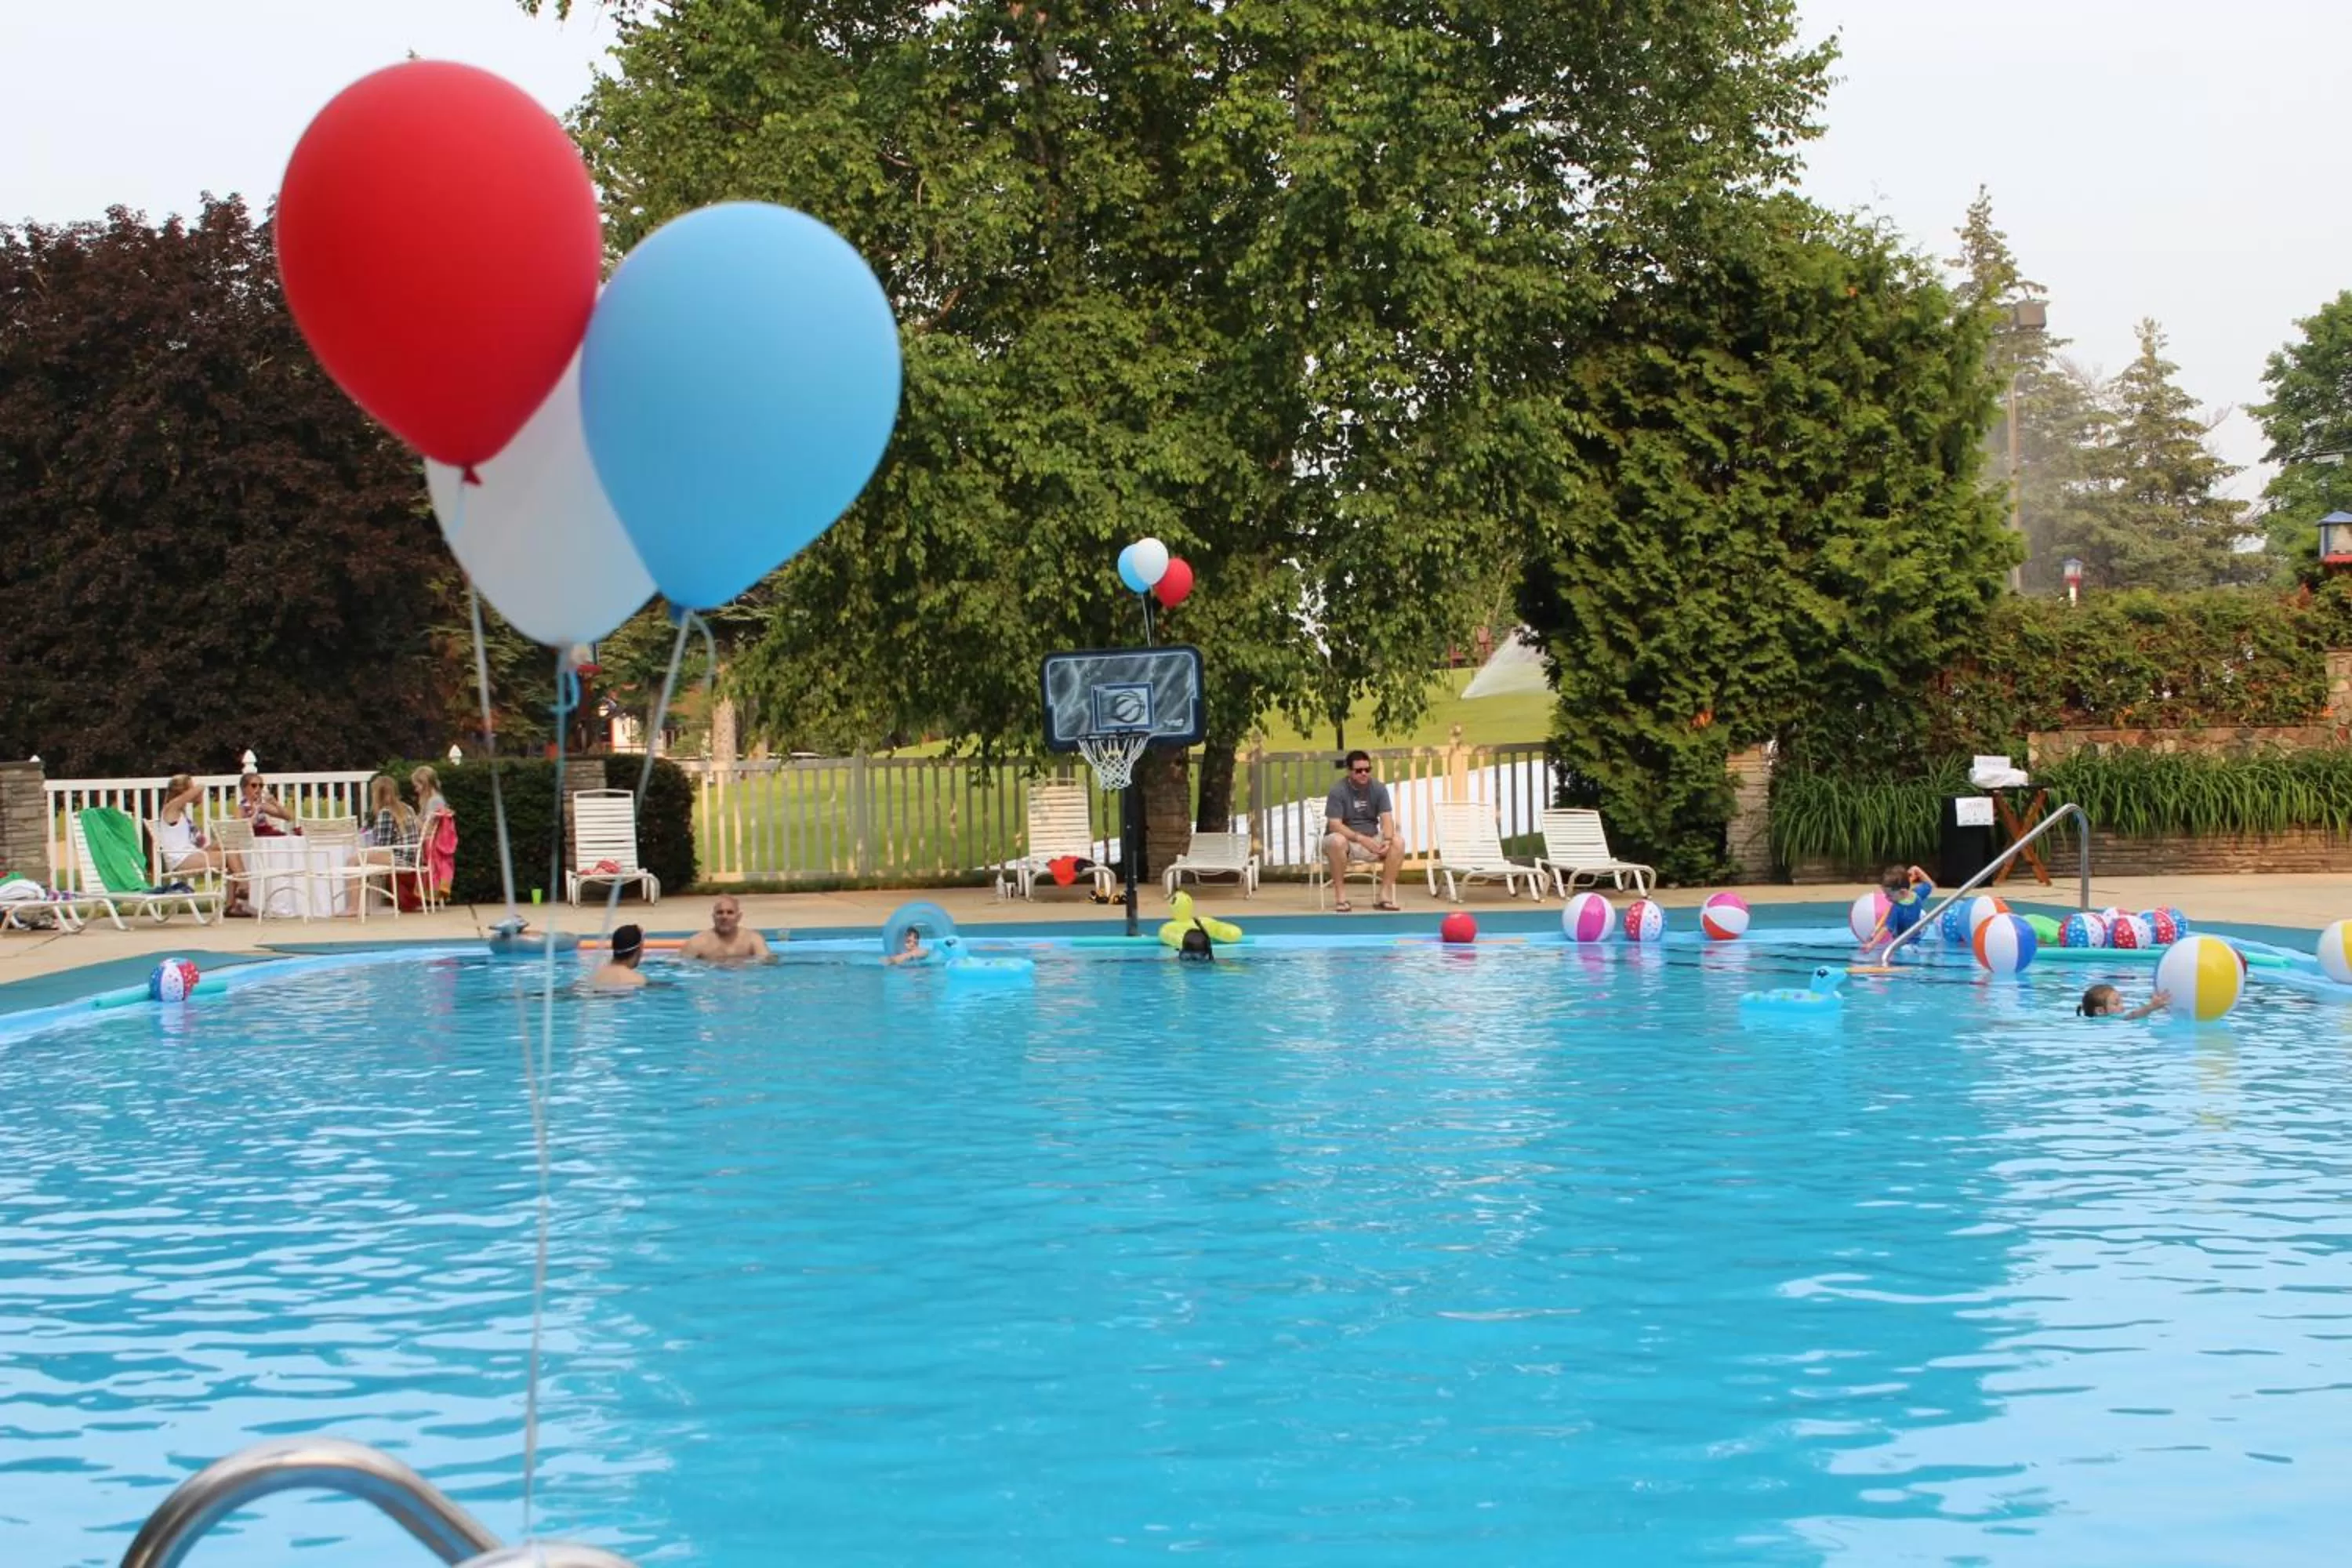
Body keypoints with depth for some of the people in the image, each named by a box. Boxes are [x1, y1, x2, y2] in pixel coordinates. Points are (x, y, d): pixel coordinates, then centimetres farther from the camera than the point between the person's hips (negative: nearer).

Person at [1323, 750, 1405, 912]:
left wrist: (1387, 840, -31)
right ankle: (1341, 897, -30)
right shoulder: (1338, 791, -14)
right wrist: (1361, 838, -34)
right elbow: (1334, 825, -21)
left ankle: (1385, 895, -21)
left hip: (1371, 840, 4)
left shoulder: (1379, 788, -1)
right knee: (1337, 841, -39)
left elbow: (1386, 818, -9)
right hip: (1346, 839, -4)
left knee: (1398, 841, -22)